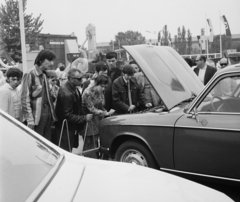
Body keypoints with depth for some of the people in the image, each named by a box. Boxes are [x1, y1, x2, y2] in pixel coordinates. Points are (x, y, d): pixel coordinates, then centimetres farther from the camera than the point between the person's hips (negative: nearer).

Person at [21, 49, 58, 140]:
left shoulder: (45, 74, 12)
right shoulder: (30, 74, -11)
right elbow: (25, 99, -13)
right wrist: (30, 120, -17)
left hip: (48, 114, 7)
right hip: (36, 116, -7)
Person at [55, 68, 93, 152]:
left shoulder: (73, 88, 0)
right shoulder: (67, 94, -29)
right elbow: (67, 115, -25)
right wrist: (84, 118, -21)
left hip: (72, 127, 9)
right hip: (65, 129, -9)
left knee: (68, 151, 19)